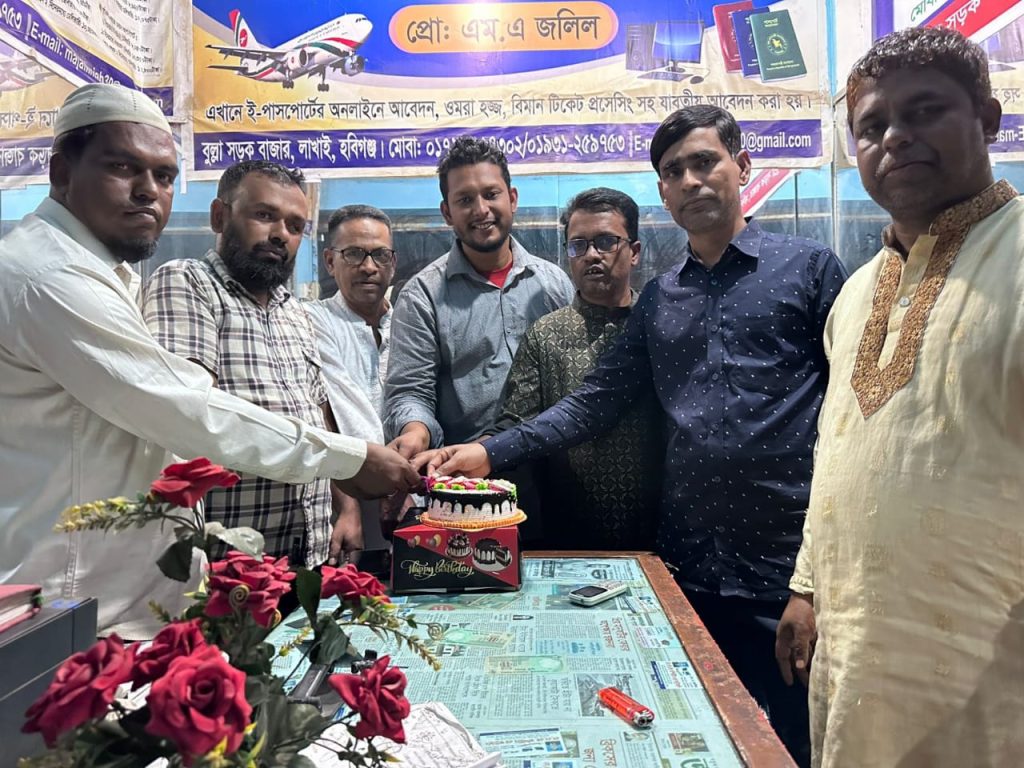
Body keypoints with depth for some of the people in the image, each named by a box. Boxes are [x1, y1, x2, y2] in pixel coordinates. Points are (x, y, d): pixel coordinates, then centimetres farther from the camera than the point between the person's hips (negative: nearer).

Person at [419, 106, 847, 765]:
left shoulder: (808, 266, 1)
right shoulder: (659, 299, 12)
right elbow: (595, 403, 7)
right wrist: (491, 453, -3)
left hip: (790, 562, -3)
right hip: (692, 563, 4)